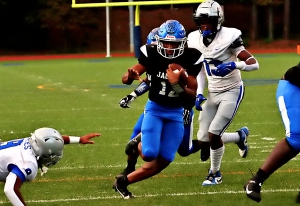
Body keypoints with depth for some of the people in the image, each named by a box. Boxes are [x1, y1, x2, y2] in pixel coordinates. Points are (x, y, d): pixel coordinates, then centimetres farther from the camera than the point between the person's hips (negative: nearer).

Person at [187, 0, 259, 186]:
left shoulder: (228, 37, -19)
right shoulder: (195, 40, -1)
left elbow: (254, 64, -19)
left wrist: (233, 65, -36)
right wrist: (198, 93, 0)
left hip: (231, 91, -7)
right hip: (213, 93, 7)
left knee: (214, 133, -16)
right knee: (203, 139, 3)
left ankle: (215, 174, 7)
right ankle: (241, 136, 30)